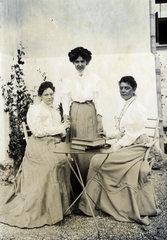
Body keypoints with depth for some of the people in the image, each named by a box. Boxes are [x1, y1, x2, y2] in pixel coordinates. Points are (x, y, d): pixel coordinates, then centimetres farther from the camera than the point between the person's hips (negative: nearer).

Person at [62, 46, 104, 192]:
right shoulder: (68, 80, 12)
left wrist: (100, 118, -5)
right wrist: (66, 116, -7)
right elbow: (66, 99, 7)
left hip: (90, 112, -1)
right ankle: (76, 183, 5)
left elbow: (98, 98, 4)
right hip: (74, 112, 1)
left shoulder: (94, 78, 8)